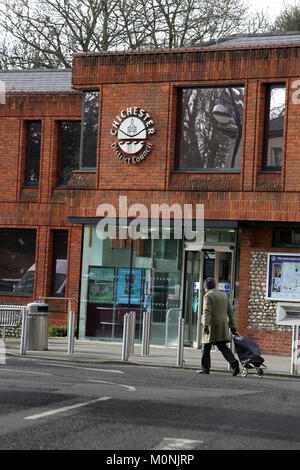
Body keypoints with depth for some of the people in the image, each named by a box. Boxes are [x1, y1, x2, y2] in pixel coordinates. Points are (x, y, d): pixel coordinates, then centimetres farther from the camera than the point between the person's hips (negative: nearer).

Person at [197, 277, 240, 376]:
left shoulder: (208, 296, -6)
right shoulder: (224, 295, 15)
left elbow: (207, 311, -18)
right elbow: (230, 311, 14)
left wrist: (205, 325, -25)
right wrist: (232, 326, 16)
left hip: (212, 325, -6)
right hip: (223, 325, 6)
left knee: (206, 347, 4)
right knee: (222, 346, 4)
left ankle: (205, 368, 6)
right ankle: (233, 362, -16)